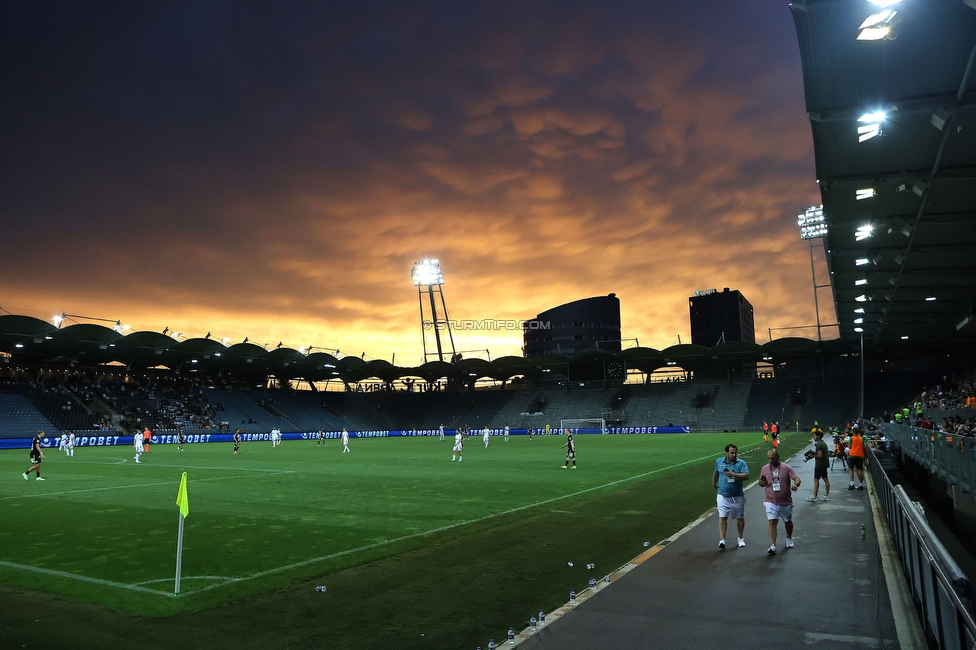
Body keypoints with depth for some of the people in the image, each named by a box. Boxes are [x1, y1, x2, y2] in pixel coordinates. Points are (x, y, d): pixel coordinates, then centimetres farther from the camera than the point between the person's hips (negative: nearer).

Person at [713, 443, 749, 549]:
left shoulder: (741, 463, -6)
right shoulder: (719, 461, 2)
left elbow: (746, 476, -19)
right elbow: (716, 472, 21)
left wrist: (733, 474, -28)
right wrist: (714, 483, 33)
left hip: (738, 496, 0)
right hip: (723, 496, 0)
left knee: (740, 518, 14)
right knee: (722, 517, -10)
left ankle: (741, 538, 33)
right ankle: (722, 540, -14)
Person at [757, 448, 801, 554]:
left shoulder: (786, 468, -5)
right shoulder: (765, 468, 2)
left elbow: (797, 478, -12)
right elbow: (761, 483, 11)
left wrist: (796, 485, -35)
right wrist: (761, 483, -14)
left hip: (786, 502, 0)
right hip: (771, 502, 0)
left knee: (788, 521, 20)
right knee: (772, 522, -13)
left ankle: (789, 538, 48)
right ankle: (772, 546, -16)